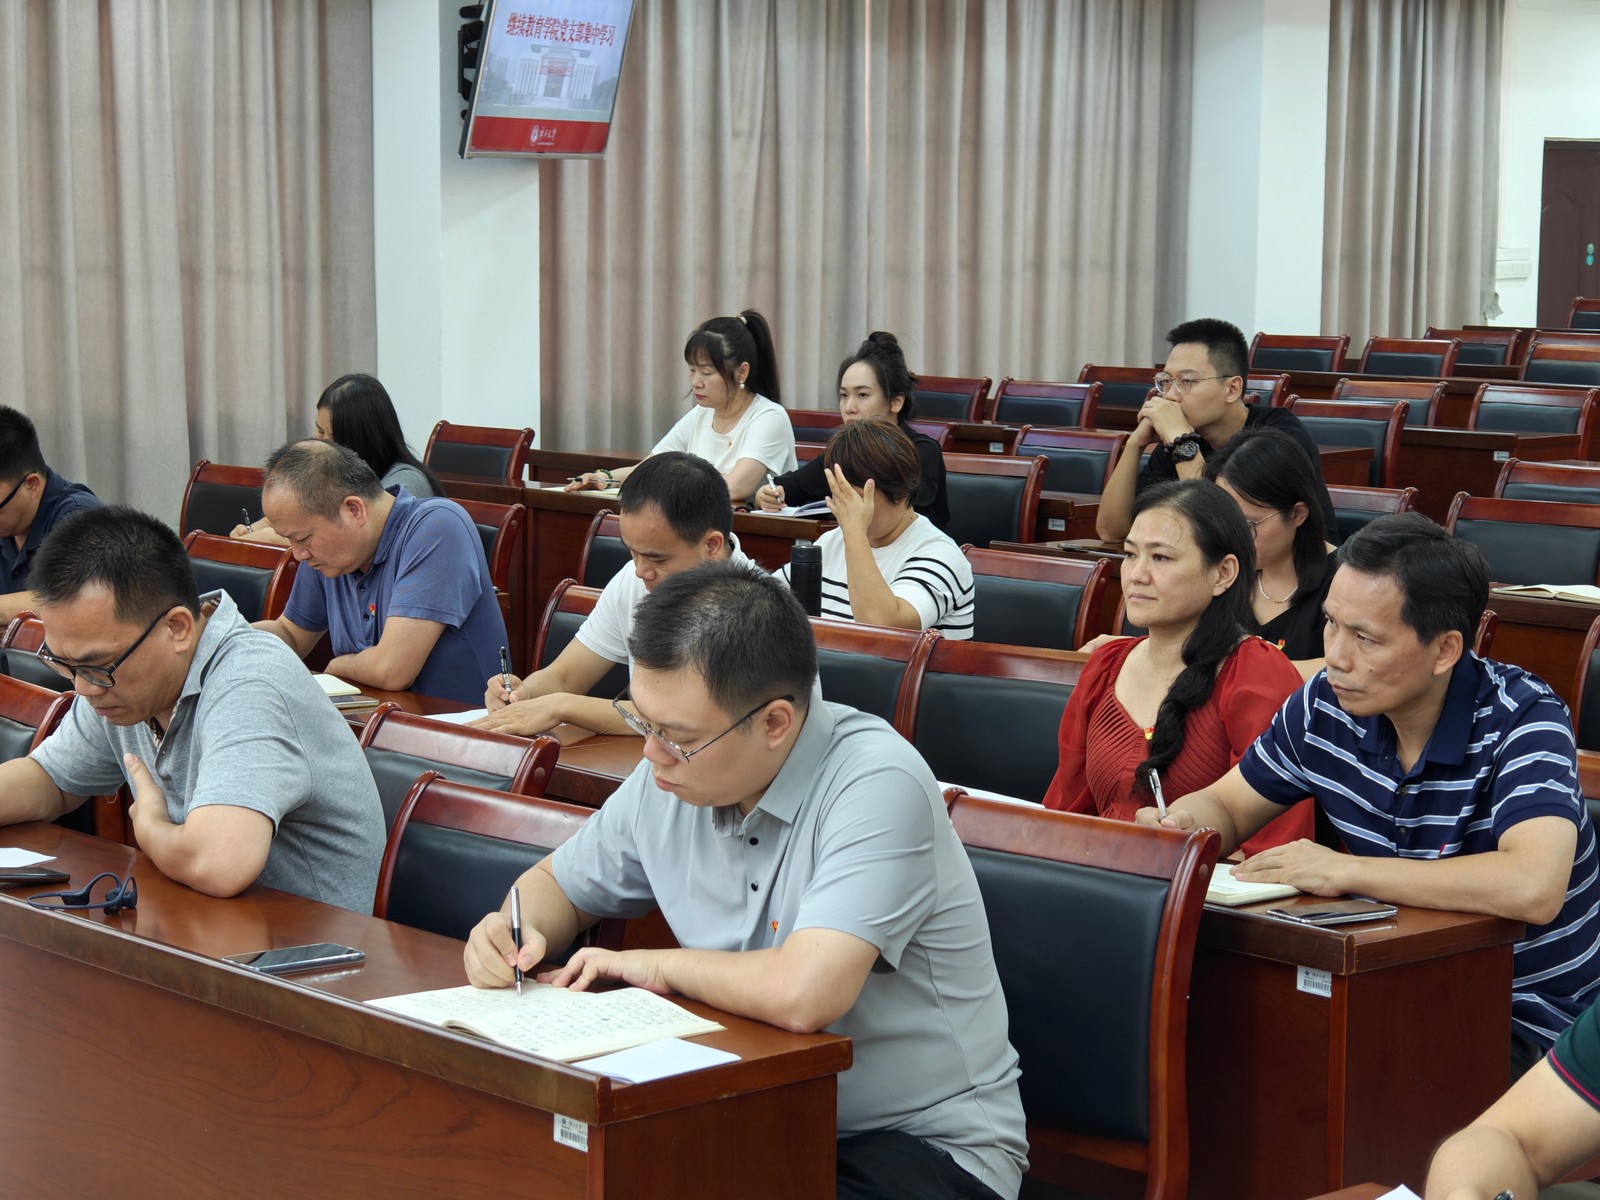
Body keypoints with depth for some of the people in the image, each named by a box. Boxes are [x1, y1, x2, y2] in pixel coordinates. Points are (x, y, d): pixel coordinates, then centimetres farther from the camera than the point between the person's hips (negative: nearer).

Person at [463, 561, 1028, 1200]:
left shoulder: (876, 782, -22)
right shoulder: (670, 776, 1)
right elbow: (558, 883, 21)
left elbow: (804, 994, -34)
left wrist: (659, 966, -16)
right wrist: (519, 932, -4)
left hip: (927, 1144, -6)